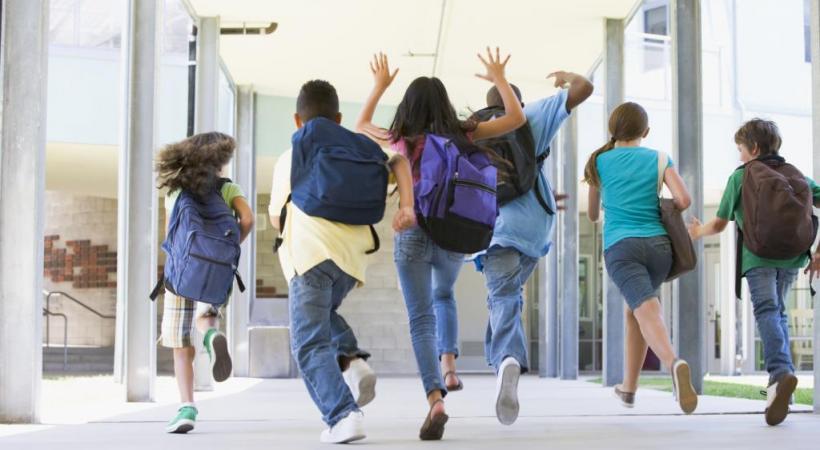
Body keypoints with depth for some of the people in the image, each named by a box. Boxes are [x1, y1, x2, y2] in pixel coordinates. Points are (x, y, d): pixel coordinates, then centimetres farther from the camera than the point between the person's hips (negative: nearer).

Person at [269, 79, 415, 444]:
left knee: (310, 344, -2)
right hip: (353, 253, 4)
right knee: (323, 313, 30)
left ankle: (343, 415, -19)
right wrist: (407, 205, 0)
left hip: (309, 252, -4)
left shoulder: (289, 158, 18)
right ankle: (352, 360, 4)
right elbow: (399, 161, 10)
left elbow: (276, 218, 22)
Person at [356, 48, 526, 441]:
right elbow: (517, 118, 5)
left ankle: (435, 399, -18)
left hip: (413, 234, -2)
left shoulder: (400, 141, -1)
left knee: (421, 318, -1)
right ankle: (448, 364, 12)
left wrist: (379, 85, 28)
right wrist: (499, 78, 15)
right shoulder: (462, 135, -2)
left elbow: (361, 126, 20)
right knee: (444, 296, 31)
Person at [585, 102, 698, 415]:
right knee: (634, 309, 23)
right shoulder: (659, 159, 12)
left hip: (620, 247, -2)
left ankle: (674, 363, -50)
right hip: (658, 245, 2)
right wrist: (663, 213, 19)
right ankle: (628, 388, 29)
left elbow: (593, 215, 25)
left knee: (647, 310, -20)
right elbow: (683, 200, -3)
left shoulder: (599, 162, 13)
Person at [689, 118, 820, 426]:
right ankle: (781, 381, 10)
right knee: (779, 311, 18)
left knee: (766, 310, -15)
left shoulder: (740, 176, 11)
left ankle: (780, 372, -40)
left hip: (758, 253, -4)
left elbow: (720, 224, 15)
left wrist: (697, 232, 35)